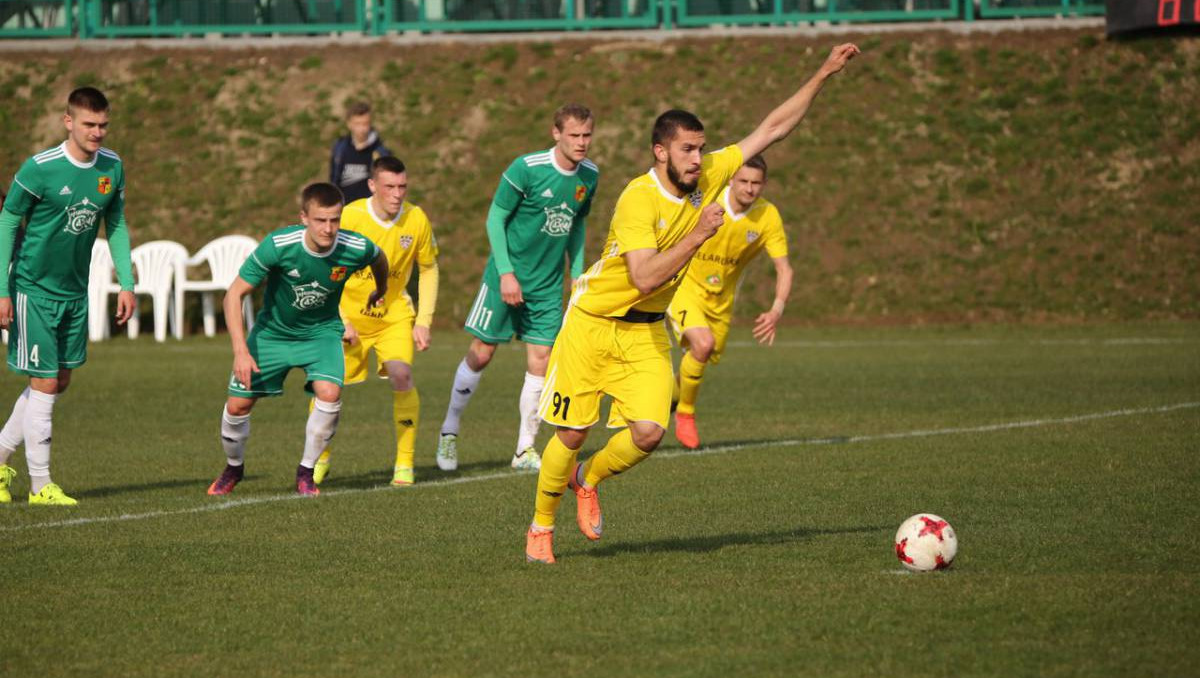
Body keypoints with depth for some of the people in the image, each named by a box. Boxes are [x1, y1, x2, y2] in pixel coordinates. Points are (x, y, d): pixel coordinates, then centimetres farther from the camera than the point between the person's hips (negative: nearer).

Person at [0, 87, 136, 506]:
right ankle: (40, 485, 4)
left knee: (60, 382, 12)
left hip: (75, 291, 6)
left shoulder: (112, 167, -1)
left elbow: (116, 226, 12)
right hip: (34, 288, -6)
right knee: (44, 382, -5)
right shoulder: (39, 169, -17)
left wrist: (126, 284, 6)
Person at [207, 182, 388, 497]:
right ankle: (233, 468, 30)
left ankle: (306, 472, -4)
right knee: (238, 404, -2)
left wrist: (381, 291, 25)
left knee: (329, 393, -26)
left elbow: (379, 259, 4)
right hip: (273, 330, 0)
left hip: (322, 331, 0)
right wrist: (241, 351, -29)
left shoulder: (356, 249, -24)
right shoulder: (278, 245, -30)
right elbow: (235, 294, -22)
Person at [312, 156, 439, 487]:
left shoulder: (417, 220, -12)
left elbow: (429, 269, 4)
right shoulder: (350, 217, -19)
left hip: (394, 314, 1)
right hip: (348, 314, -1)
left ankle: (404, 464, -10)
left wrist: (424, 322, -3)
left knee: (401, 375, -21)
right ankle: (319, 459, 20)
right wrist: (339, 320, -16)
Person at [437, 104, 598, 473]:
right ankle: (449, 431, 18)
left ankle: (525, 450, 9)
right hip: (508, 275, -4)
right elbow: (495, 219, -11)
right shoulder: (526, 169, -16)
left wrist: (578, 276, 11)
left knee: (540, 361, -1)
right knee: (481, 354, 0)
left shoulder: (589, 176, 1)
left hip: (548, 284, 4)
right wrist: (506, 272, -16)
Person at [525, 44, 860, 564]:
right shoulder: (638, 199, -25)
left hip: (646, 330, 5)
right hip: (593, 323, -5)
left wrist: (823, 74, -4)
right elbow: (644, 279, -34)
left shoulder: (709, 175, -7)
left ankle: (588, 481, 18)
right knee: (572, 433, 0)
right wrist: (698, 234, -35)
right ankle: (541, 526, 21)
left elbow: (772, 129, -1)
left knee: (648, 432, -12)